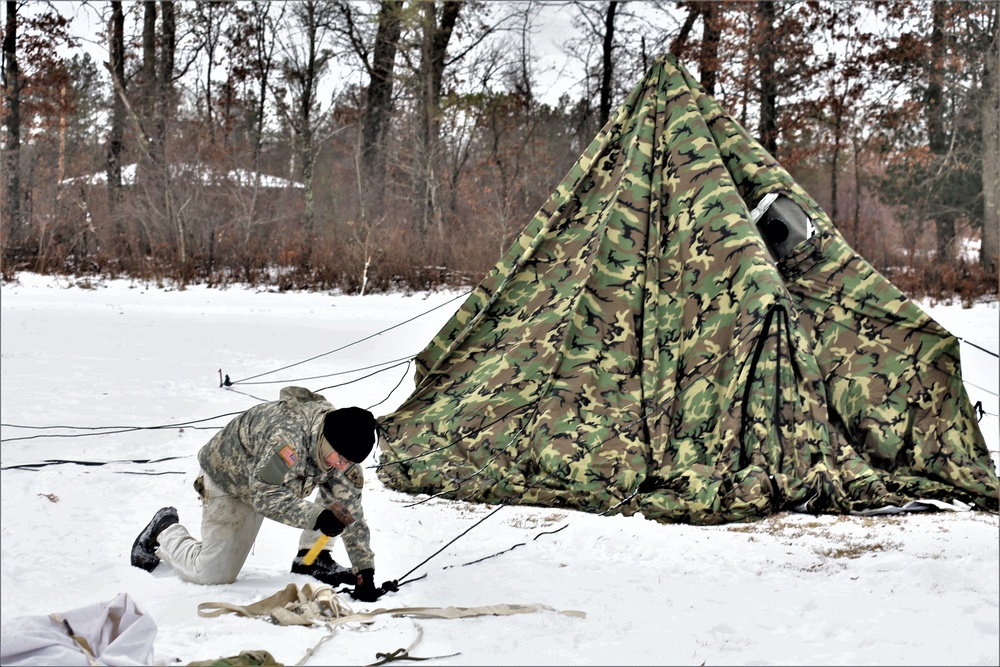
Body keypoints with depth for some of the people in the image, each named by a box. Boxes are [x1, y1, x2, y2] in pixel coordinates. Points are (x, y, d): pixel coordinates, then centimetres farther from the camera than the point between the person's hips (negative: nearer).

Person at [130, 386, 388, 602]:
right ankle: (165, 532, 20)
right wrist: (316, 516, -56)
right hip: (227, 476, -6)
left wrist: (365, 571, -20)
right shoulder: (287, 434, -43)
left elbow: (350, 513, -16)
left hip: (269, 485, 6)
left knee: (345, 492, -15)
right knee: (212, 574, -6)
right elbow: (265, 494, -44)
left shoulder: (342, 450, -20)